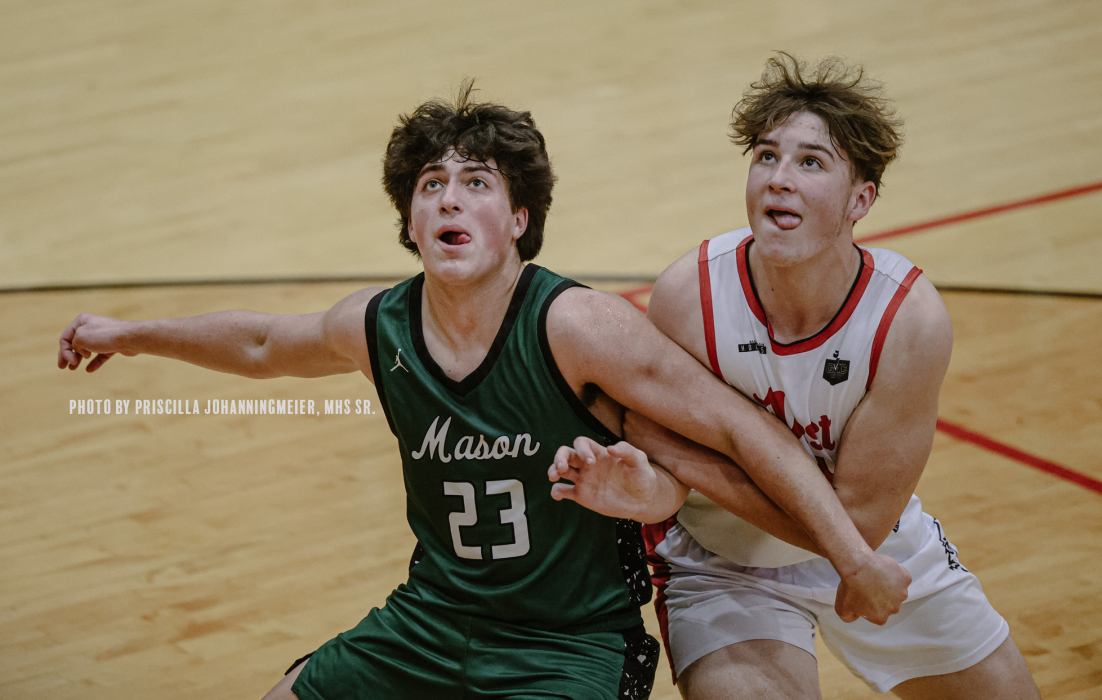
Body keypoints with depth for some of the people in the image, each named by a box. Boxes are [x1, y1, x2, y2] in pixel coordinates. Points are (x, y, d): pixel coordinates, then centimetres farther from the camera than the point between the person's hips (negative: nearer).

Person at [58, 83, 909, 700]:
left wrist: (858, 558, -22)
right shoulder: (378, 328, -4)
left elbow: (743, 427, -18)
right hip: (433, 619, 6)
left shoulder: (577, 326, -21)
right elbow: (266, 343, 20)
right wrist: (130, 334, 31)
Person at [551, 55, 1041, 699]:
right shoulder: (688, 295, -28)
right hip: (722, 566, -2)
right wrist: (635, 488, -44)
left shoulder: (912, 318, -28)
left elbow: (857, 520, -27)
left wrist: (677, 456, -33)